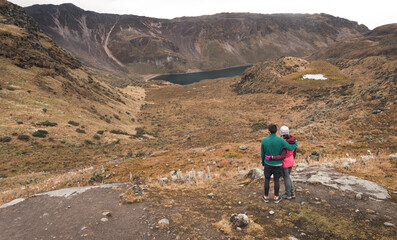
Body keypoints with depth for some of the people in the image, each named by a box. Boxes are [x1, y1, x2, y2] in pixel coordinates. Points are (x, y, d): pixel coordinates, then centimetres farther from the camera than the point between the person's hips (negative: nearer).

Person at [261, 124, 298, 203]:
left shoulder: (264, 141, -18)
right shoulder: (280, 140, -22)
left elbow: (262, 153, -5)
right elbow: (291, 148, -14)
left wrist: (262, 162, 13)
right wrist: (296, 143, 9)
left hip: (268, 163, 1)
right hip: (277, 164, 0)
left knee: (267, 180, 17)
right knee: (276, 180, 15)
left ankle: (266, 197, 29)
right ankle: (276, 198, 29)